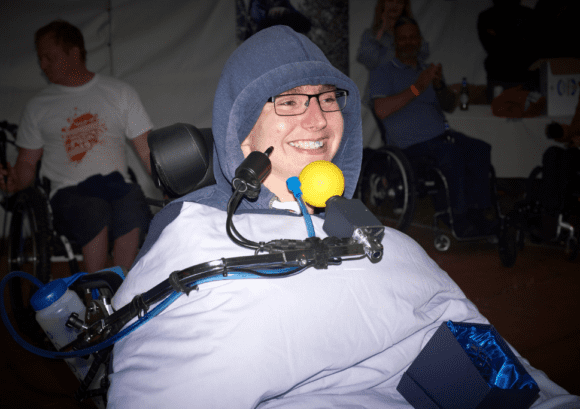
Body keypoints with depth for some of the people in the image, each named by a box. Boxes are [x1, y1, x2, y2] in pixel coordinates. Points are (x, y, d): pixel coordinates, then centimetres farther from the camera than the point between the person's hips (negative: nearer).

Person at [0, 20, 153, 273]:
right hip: (69, 193, 0)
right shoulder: (38, 107, 15)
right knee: (96, 212, -35)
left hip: (117, 186, 1)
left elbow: (149, 152, 8)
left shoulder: (119, 93, 13)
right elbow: (27, 163, 17)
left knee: (132, 209, -35)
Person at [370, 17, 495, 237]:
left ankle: (476, 214, -19)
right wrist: (416, 88, -15)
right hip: (409, 143, -6)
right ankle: (460, 218, -23)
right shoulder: (383, 72, 5)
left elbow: (449, 106, 19)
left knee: (480, 149, -21)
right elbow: (381, 110, -12)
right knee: (452, 151, -33)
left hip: (441, 135, 6)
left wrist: (439, 85, -2)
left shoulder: (428, 70, 26)